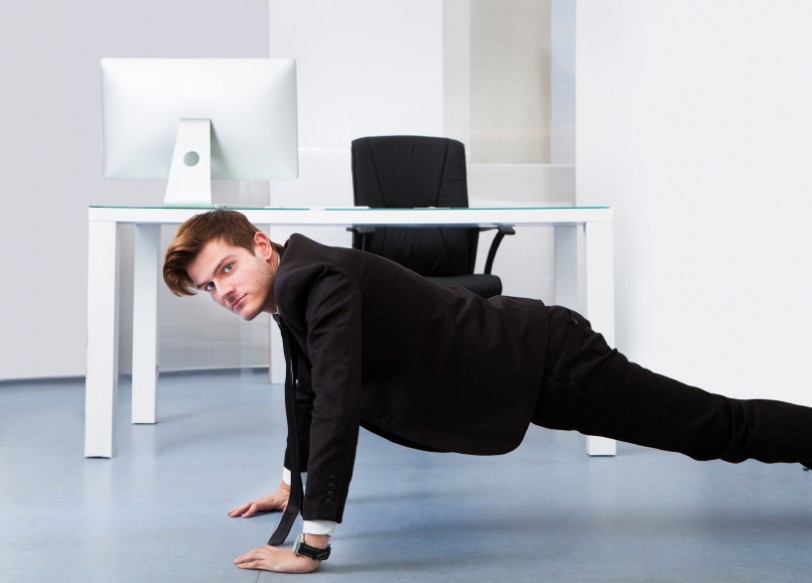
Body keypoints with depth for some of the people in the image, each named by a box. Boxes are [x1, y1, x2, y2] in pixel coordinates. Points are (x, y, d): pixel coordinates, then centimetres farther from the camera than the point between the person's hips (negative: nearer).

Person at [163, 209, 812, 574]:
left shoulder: (320, 281, -28)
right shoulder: (293, 287, 2)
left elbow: (337, 406, -37)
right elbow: (308, 387, 20)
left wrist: (313, 545, -36)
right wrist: (293, 482, 24)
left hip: (545, 363, -8)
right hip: (519, 367, 8)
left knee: (724, 428, 1)